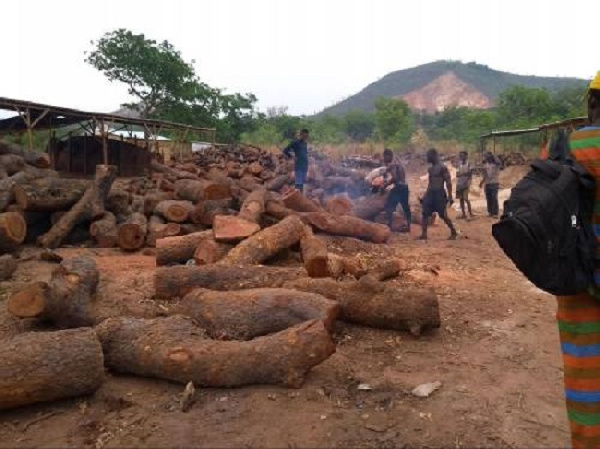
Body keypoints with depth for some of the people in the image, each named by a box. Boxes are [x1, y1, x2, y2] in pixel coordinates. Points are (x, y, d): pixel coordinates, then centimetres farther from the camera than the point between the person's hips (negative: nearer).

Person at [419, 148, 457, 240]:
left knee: (443, 215, -1)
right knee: (425, 214, -1)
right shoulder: (430, 168, 13)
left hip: (439, 194, -8)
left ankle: (454, 232, 16)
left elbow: (448, 182, -13)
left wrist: (450, 197, -18)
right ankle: (424, 234, 0)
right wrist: (426, 195, 18)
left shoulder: (442, 167, -11)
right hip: (430, 193, 8)